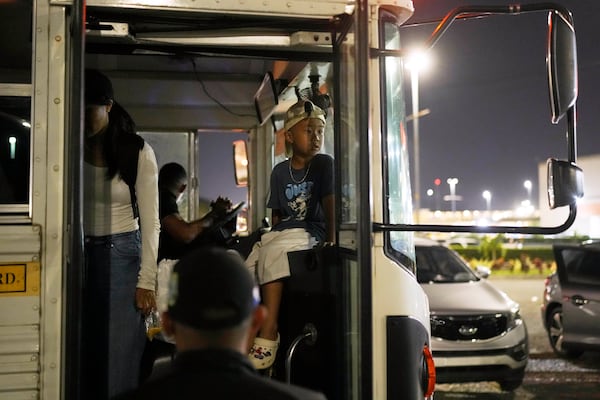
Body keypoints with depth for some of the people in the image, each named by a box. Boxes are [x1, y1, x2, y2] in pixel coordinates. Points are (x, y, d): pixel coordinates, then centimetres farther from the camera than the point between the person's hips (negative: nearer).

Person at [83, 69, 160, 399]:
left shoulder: (138, 153, -7)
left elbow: (151, 223, -6)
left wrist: (146, 282, -10)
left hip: (121, 255, -3)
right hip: (80, 253, 3)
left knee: (119, 358, 1)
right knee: (79, 353, 7)